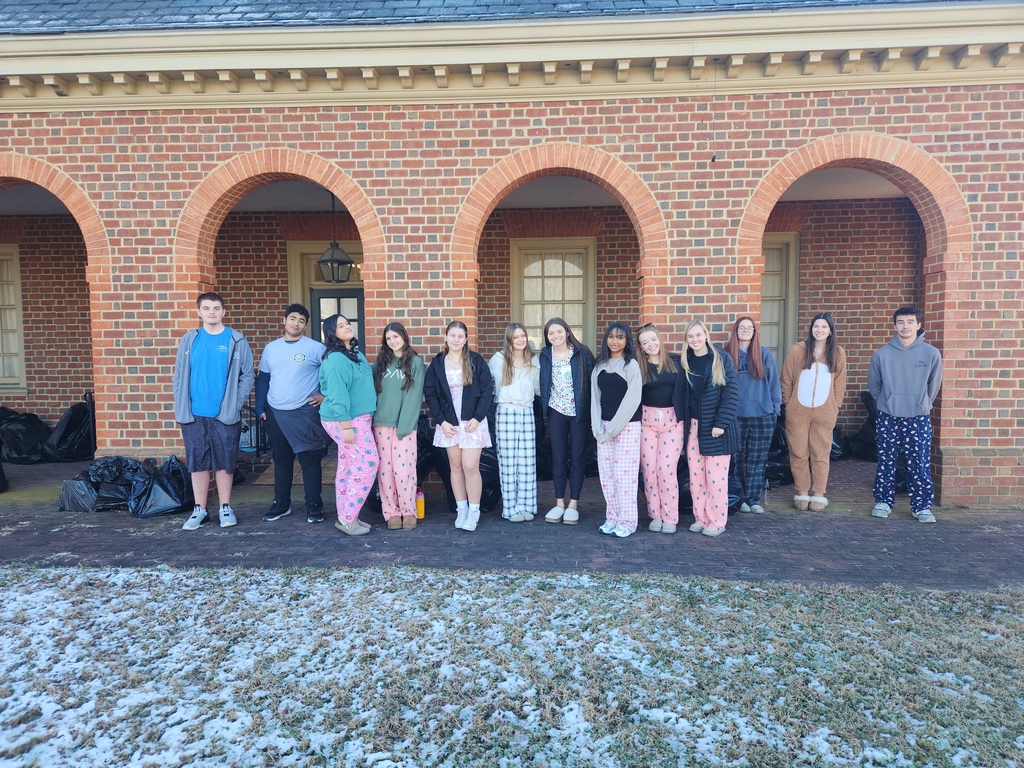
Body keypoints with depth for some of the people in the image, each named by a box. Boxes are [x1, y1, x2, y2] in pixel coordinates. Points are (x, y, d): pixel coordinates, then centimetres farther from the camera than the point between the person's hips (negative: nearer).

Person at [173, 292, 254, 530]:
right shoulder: (189, 340, 6)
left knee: (224, 462, 6)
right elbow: (178, 376, 8)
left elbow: (247, 376, 0)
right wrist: (181, 405, -1)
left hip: (225, 415, -2)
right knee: (197, 462, 8)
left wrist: (235, 404, -7)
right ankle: (200, 509, 20)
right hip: (193, 415, 2)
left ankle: (225, 508, 19)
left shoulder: (237, 341, 0)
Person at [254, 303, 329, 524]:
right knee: (281, 459, 14)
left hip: (305, 413, -4)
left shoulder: (315, 348, -5)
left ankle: (314, 506, 10)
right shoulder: (271, 348, 8)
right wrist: (260, 408, 7)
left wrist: (325, 395, -7)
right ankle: (281, 504, 25)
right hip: (275, 413, 4)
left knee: (309, 460, 1)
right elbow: (262, 379, 13)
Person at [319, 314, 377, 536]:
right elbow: (337, 395, -21)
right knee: (367, 463, -8)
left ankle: (346, 517, 20)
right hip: (347, 420, -9)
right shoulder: (336, 359, -17)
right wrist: (346, 426, -23)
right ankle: (347, 519, 0)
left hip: (359, 418, 9)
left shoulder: (356, 353, 13)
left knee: (347, 468, 12)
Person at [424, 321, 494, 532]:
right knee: (456, 467, 7)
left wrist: (477, 418, -10)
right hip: (448, 423, 2)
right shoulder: (437, 363, 3)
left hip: (472, 422, -2)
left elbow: (487, 390, -2)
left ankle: (474, 512, 5)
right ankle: (461, 510, 18)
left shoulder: (476, 361, -2)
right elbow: (430, 394, 4)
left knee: (470, 467, -7)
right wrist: (441, 421, -5)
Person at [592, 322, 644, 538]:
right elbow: (595, 397, 9)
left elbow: (632, 399, -12)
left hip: (627, 425, -5)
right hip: (604, 425, 5)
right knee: (606, 472, 5)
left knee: (624, 473, -6)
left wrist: (613, 428, -13)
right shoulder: (600, 365, 10)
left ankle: (627, 521, 1)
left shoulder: (631, 365, -5)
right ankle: (612, 517, 14)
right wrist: (598, 428, -2)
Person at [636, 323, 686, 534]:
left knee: (667, 469, -6)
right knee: (649, 469, 2)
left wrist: (683, 418, -2)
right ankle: (655, 516, 14)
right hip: (647, 420, 1)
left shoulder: (675, 362, 1)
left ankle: (670, 518, 6)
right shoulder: (639, 366, 2)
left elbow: (682, 391, 3)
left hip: (672, 420, -1)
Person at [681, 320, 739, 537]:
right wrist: (685, 423, 2)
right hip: (693, 427, 4)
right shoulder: (685, 362, 7)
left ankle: (717, 522, 12)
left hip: (716, 427, -4)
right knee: (695, 476, 8)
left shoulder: (721, 359, -6)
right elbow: (683, 396, 10)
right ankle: (700, 518, 21)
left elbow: (731, 393, -9)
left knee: (715, 476, -1)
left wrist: (721, 423, -14)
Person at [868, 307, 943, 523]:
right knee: (886, 463, 8)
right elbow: (873, 385, 10)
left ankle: (922, 506, 12)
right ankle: (883, 502, 19)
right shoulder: (882, 354, -2)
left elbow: (934, 385, 9)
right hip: (888, 418, 1)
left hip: (919, 418, -1)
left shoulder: (931, 354, -3)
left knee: (920, 465, 2)